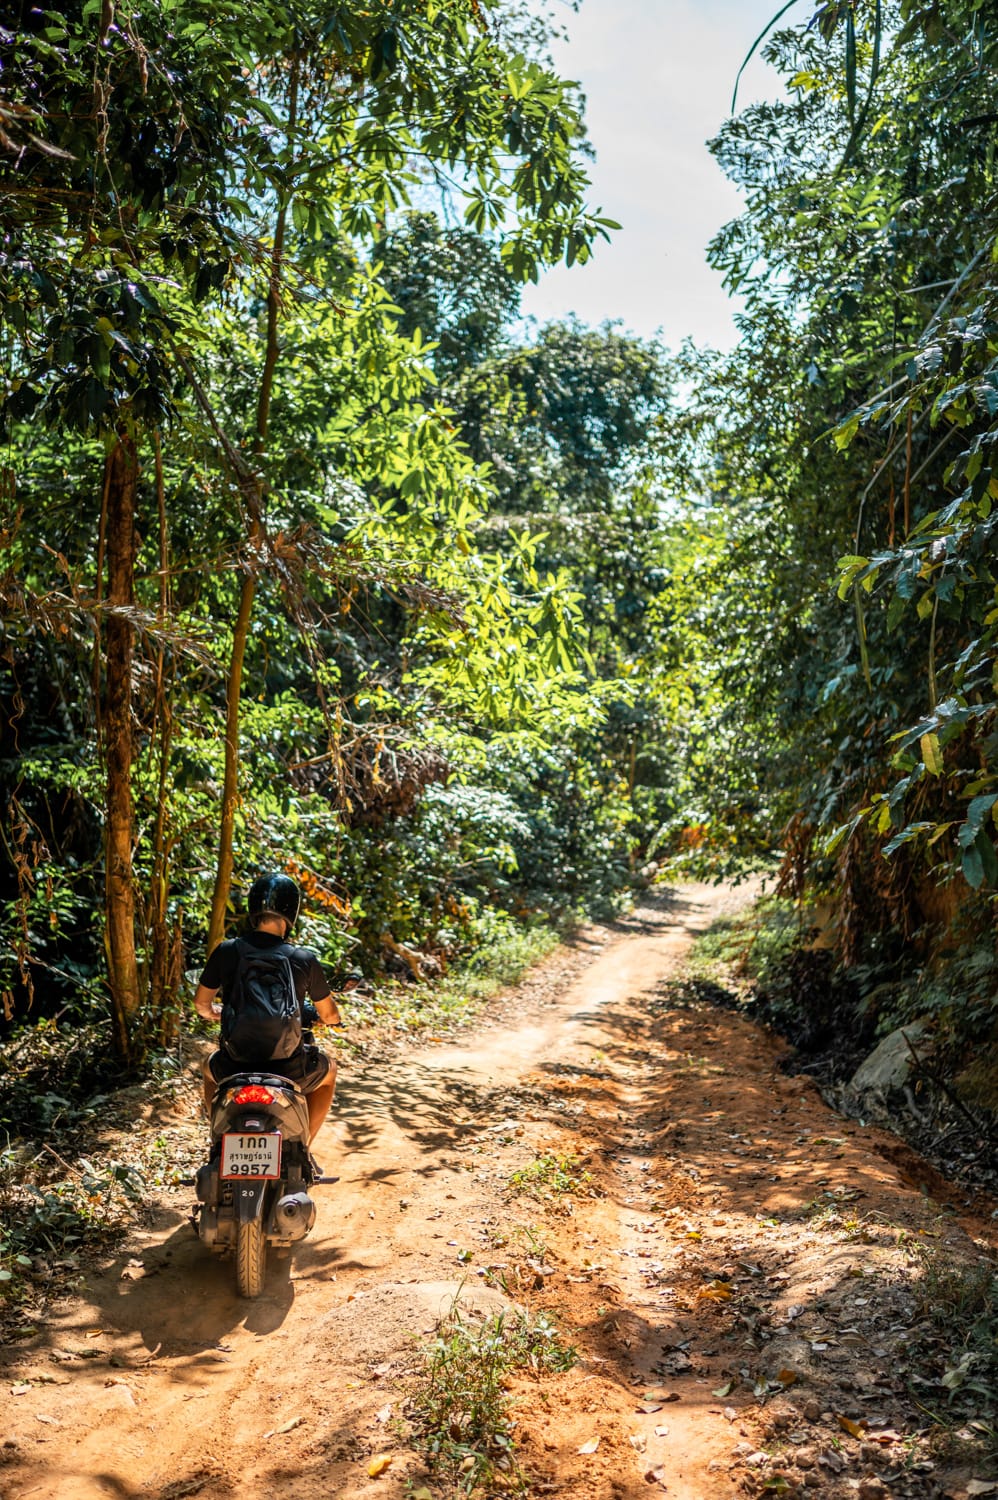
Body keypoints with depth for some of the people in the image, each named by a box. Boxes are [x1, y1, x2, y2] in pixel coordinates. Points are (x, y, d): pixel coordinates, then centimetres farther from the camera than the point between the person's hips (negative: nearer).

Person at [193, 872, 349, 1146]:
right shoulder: (305, 960, -10)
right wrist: (333, 1017, 29)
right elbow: (330, 1015, 4)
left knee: (210, 1067, 38)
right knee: (329, 1069, 32)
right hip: (290, 1070, -2)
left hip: (235, 1068, 2)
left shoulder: (225, 952, -6)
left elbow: (201, 1003, 10)